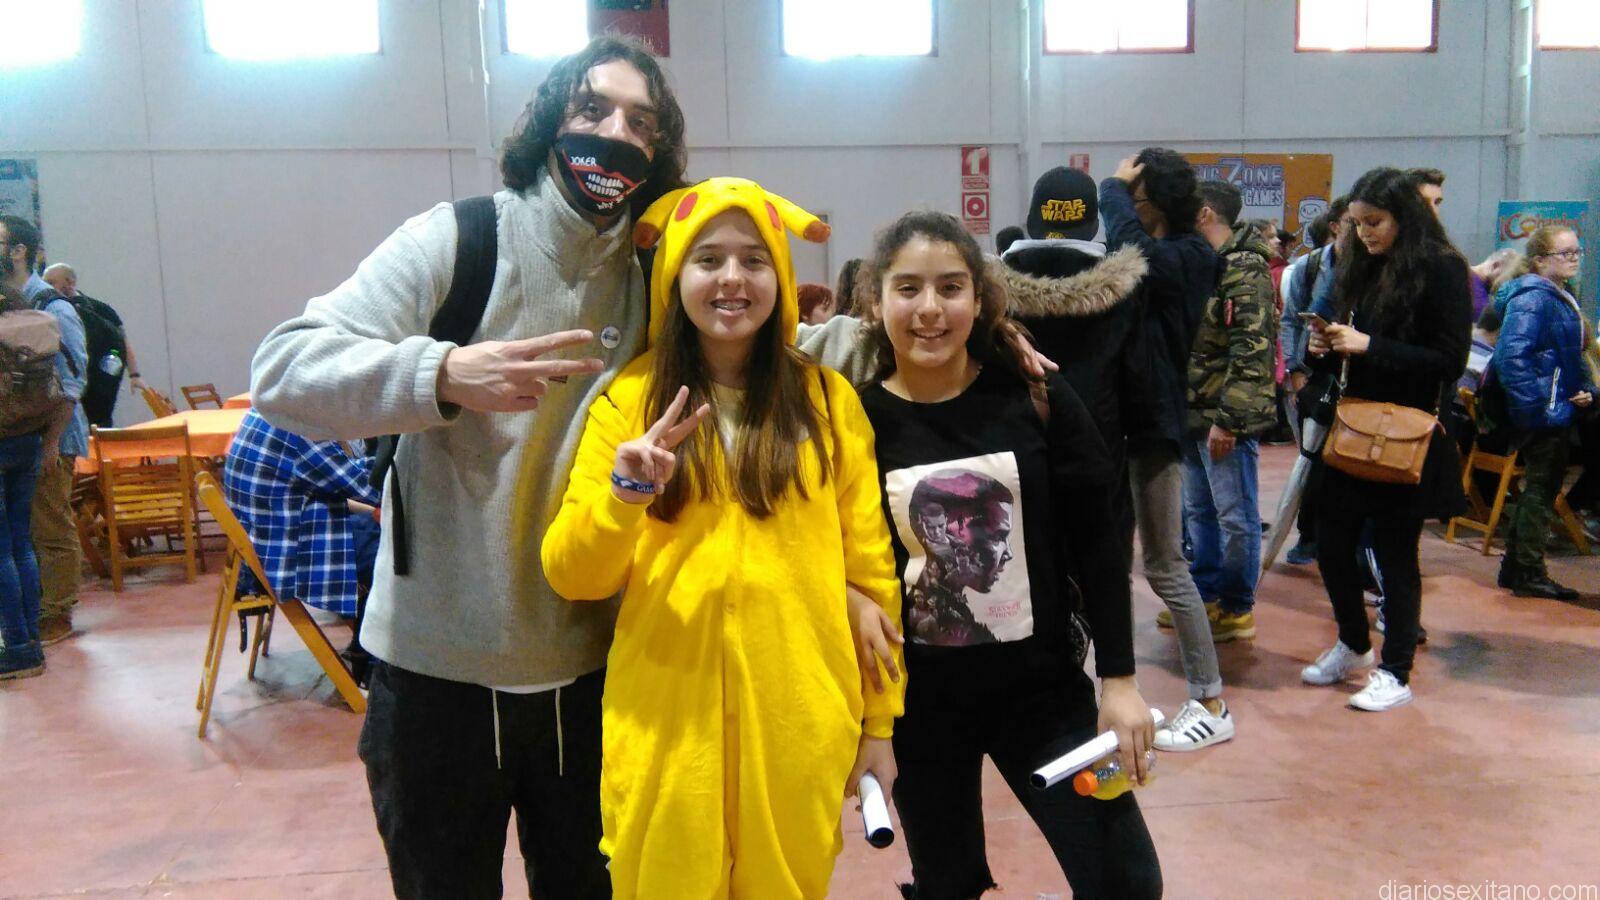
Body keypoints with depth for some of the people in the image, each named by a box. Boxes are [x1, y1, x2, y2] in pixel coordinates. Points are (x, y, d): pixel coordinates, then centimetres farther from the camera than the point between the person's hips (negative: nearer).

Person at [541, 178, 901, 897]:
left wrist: (879, 720, 6)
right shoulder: (629, 397, 0)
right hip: (666, 722, 0)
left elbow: (869, 569, 5)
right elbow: (571, 577, -2)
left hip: (799, 724, 1)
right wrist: (624, 491, -20)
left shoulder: (829, 400, 2)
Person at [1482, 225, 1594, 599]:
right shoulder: (1533, 299, -16)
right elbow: (1512, 357, -26)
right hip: (1540, 416, -10)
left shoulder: (1564, 299, 13)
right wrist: (1539, 408, -25)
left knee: (1543, 489, 15)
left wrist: (1585, 391, 5)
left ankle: (1514, 567, 25)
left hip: (1559, 413, 10)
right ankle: (1529, 574, 9)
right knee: (1541, 489, -1)